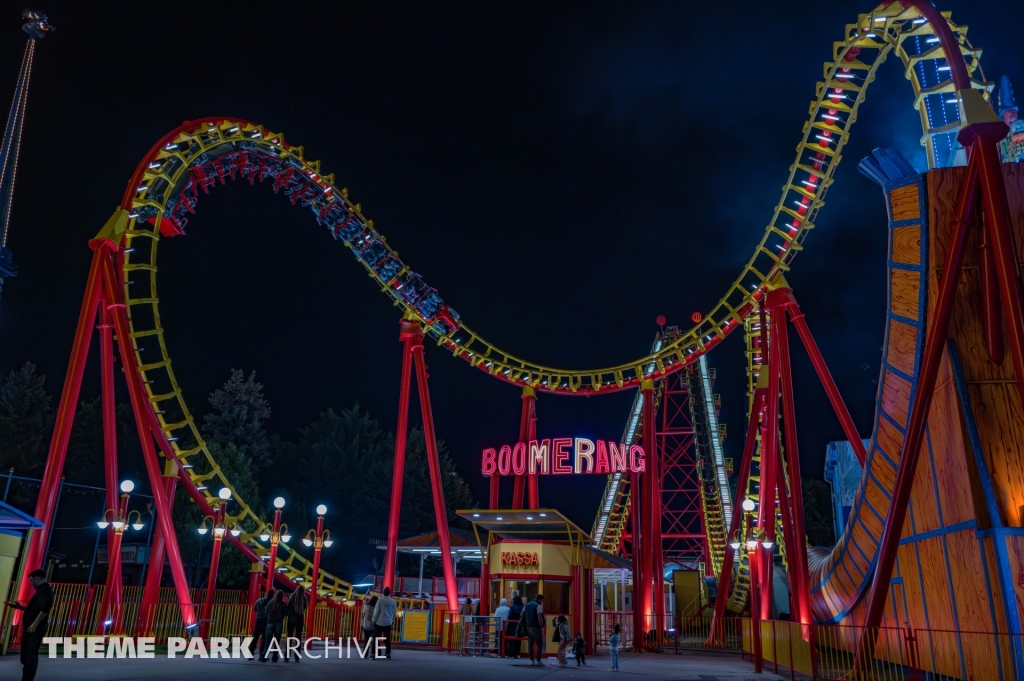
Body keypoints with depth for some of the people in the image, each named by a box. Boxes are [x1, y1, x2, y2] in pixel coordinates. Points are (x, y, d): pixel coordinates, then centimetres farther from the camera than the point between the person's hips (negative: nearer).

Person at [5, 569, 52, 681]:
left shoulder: (45, 591, -12)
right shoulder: (41, 591, 21)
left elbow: (45, 609, -25)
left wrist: (35, 624, -26)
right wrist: (19, 606, 20)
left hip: (35, 629, -10)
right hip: (31, 629, 10)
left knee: (29, 656, -10)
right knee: (27, 656, 13)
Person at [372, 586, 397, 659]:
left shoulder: (380, 600, -11)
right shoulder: (393, 602, 1)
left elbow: (376, 611, -9)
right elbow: (394, 613, 9)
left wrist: (374, 621, -1)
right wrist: (392, 621, 21)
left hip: (379, 622, -4)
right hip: (388, 623, 4)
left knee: (375, 638, 4)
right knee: (387, 639, 11)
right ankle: (388, 654, 10)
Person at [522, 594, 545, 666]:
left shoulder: (527, 605, 13)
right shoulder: (538, 606, -9)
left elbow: (522, 616, 13)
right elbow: (540, 618, -16)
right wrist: (542, 627, -11)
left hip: (528, 627, 7)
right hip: (535, 627, -7)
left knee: (530, 643, 9)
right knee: (539, 643, 1)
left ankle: (531, 660, 9)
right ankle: (538, 660, -2)